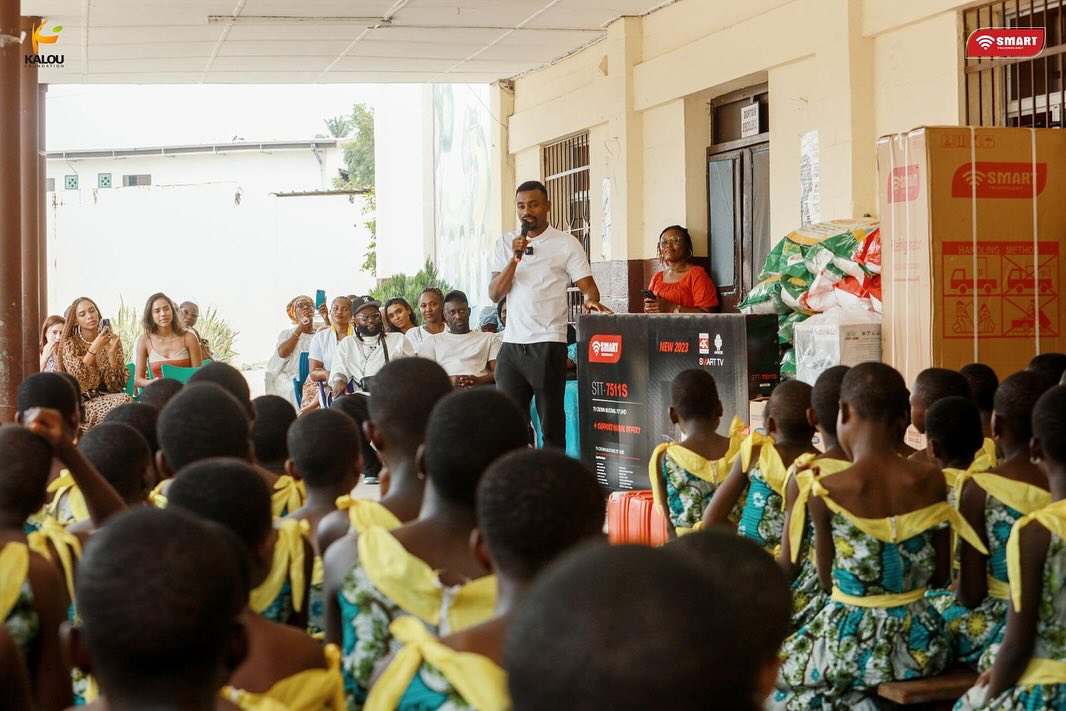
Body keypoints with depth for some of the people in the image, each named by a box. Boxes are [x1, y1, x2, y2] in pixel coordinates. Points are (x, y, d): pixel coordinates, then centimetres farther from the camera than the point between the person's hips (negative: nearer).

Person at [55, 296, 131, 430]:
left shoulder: (112, 340, 7)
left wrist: (111, 352, -15)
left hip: (106, 398, 3)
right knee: (124, 401, -30)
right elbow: (75, 377, -16)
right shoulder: (70, 343, 1)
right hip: (82, 403, -3)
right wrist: (95, 347, -21)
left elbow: (119, 383, -1)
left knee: (124, 399, -32)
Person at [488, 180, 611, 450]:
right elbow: (495, 294, 3)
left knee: (551, 419, 1)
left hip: (547, 344, -4)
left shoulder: (566, 244, 1)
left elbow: (588, 286, -4)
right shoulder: (506, 244, 11)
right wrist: (515, 258, -9)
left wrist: (591, 300, -27)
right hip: (511, 344, 4)